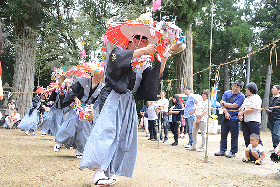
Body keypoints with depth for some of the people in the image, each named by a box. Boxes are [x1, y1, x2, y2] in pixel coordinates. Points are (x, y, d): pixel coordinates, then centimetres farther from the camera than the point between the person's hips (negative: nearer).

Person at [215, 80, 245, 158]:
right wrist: (226, 112, -13)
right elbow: (222, 103, 2)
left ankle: (233, 152, 12)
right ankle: (222, 151, 20)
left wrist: (224, 103, -3)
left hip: (234, 119, -5)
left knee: (234, 136, 1)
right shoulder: (226, 93, 9)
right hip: (225, 118, 5)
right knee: (223, 135, 10)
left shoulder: (241, 96, -5)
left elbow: (234, 106, -13)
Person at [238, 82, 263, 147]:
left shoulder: (256, 98, -4)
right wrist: (240, 115, -2)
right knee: (247, 139, 8)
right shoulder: (246, 98, 21)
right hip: (245, 121, 8)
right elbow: (241, 109, 18)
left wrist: (242, 113, -3)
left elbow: (251, 109, -13)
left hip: (254, 121, -8)